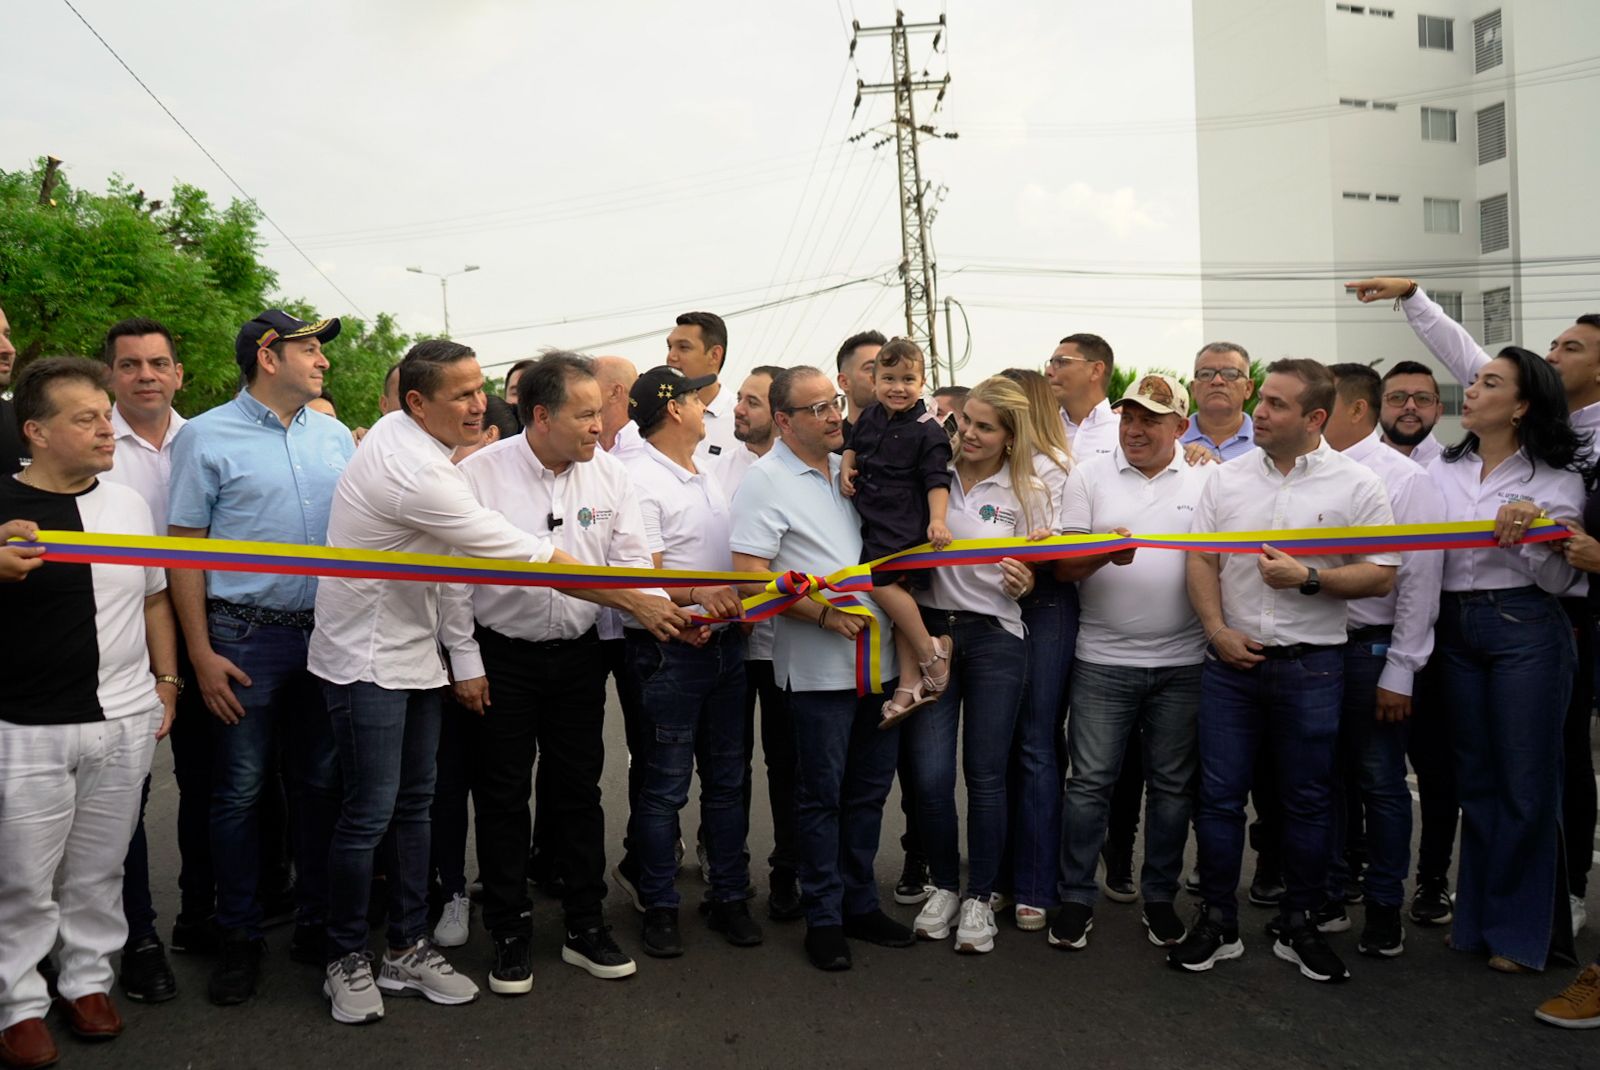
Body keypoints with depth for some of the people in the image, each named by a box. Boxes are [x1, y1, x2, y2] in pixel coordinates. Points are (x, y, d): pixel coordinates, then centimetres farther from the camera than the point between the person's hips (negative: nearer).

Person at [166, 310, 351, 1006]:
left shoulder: (335, 436, 9)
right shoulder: (206, 437, -3)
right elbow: (184, 548, -4)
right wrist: (201, 654, -9)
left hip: (329, 634, 4)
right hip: (245, 637, -4)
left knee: (321, 782, 10)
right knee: (241, 790, 5)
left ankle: (317, 924, 25)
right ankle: (240, 936, 21)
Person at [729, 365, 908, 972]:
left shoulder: (850, 468, 13)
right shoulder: (765, 480, -8)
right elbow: (750, 575, -16)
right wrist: (823, 611, -20)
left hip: (877, 657, 7)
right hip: (819, 666, -7)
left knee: (869, 788, 15)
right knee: (821, 795, 5)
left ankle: (860, 904, 29)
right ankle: (824, 917, 18)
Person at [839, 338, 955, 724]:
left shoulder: (927, 430, -8)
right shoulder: (869, 417, 11)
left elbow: (937, 479, -11)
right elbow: (853, 445, 30)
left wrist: (937, 520, -22)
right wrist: (846, 465, 10)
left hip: (905, 522, -7)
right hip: (873, 520, 7)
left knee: (883, 582, -21)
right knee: (899, 591, 5)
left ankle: (931, 652, -5)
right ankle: (911, 683, 6)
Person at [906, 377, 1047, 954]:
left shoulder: (1027, 493, 3)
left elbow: (1029, 577, 6)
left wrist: (1023, 581, -15)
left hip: (995, 639, 0)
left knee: (985, 774, 5)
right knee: (930, 774, -1)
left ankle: (979, 898, 21)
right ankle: (944, 887, 22)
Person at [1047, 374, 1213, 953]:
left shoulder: (1208, 480, 4)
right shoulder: (1090, 476, 3)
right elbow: (1064, 565, -1)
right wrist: (1105, 552, -21)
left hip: (1182, 661, 1)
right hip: (1103, 659, -1)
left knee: (1172, 784, 10)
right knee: (1090, 780, 3)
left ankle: (1160, 897, 25)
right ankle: (1077, 898, 16)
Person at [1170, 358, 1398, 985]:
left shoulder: (1355, 485, -2)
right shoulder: (1228, 477, 5)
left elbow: (1381, 575, -4)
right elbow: (1200, 559, 6)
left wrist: (1308, 579, -17)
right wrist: (1217, 629, -5)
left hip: (1311, 667, -2)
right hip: (1232, 659, 2)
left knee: (1306, 800, 9)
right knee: (1219, 794, 6)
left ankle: (1297, 927, 25)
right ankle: (1217, 922, 19)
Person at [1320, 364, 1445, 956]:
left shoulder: (1406, 479, -7)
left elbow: (1420, 580, -10)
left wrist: (1400, 670, -12)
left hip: (1371, 649, -4)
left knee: (1380, 783, 6)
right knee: (1324, 776, 13)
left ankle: (1384, 908, 20)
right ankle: (1328, 897, 26)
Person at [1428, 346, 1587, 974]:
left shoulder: (1557, 479, -2)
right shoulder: (1441, 472, 9)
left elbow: (1560, 580, -5)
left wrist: (1528, 533, -21)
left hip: (1525, 628, -4)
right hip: (1455, 628, 4)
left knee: (1525, 781, 2)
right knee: (1475, 777, 12)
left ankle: (1522, 930, 16)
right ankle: (1478, 917, 24)